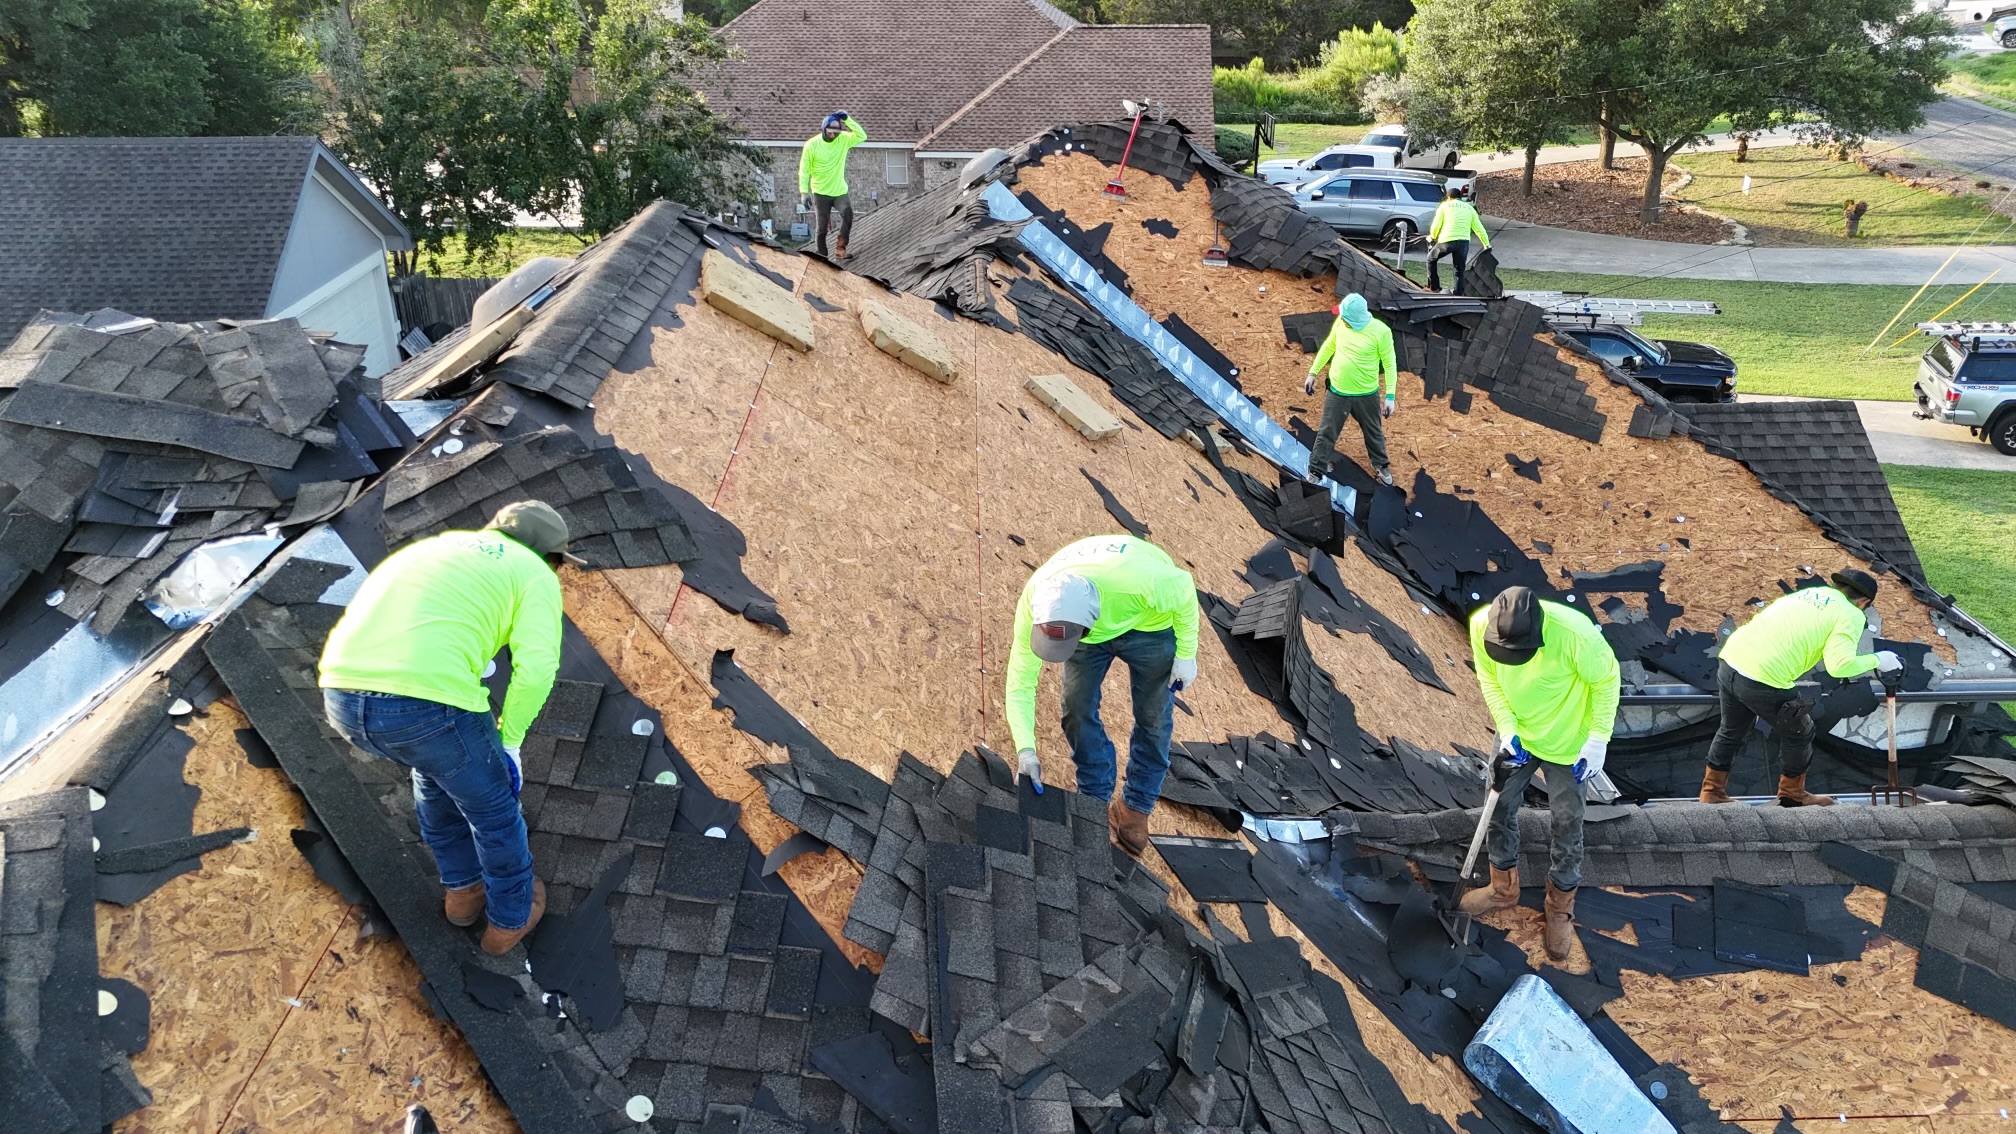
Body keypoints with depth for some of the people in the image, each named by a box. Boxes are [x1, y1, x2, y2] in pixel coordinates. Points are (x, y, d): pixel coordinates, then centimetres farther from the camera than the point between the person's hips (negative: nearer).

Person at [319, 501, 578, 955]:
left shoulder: (437, 548, 32)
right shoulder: (535, 576, 11)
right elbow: (536, 666, -4)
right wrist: (509, 740, 10)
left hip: (343, 697, 6)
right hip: (429, 702, -6)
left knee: (436, 766, 36)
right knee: (493, 806, 22)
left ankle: (462, 889, 49)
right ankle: (511, 916, 41)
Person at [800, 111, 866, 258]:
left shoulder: (843, 139, -4)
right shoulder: (812, 144, -12)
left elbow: (862, 136, -15)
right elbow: (804, 170, -9)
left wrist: (847, 120, -22)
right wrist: (804, 192, -15)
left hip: (840, 191, 2)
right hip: (820, 192, -2)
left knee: (848, 214, -21)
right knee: (821, 228, 3)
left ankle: (840, 248, -11)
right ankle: (822, 256, 16)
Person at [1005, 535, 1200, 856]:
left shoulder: (1141, 580, -47)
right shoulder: (1032, 602, -35)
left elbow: (1185, 592, -22)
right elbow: (1020, 684, -25)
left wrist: (1186, 655, -15)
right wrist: (1026, 750, -31)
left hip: (1149, 624, -2)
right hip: (1092, 631, 2)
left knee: (1153, 717, 2)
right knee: (1078, 711, -2)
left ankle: (1137, 806, 21)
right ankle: (1096, 799, 19)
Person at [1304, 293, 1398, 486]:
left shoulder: (1381, 331, -22)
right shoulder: (1340, 323, -12)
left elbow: (1389, 365, -13)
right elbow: (1328, 347, 7)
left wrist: (1390, 396, -14)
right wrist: (1313, 372, 9)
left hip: (1367, 395, -2)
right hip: (1337, 392, 2)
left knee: (1374, 432, 21)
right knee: (1327, 433, 10)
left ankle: (1380, 465, 45)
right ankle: (1315, 473, 24)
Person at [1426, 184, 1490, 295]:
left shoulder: (1445, 206, 10)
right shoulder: (1469, 208, 20)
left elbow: (1436, 226, 3)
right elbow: (1479, 228, 16)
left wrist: (1432, 237, 22)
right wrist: (1486, 244, 23)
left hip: (1447, 241, -3)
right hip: (1464, 242, 3)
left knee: (1431, 259, 21)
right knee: (1459, 271, 12)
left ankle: (1434, 287, 20)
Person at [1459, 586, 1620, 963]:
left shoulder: (1574, 632, -37)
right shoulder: (1481, 625, -26)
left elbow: (1605, 680, -18)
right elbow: (1488, 676, -7)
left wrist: (1598, 740, -16)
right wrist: (1507, 728, -16)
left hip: (1567, 743, -3)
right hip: (1517, 737, 4)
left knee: (1566, 825, 10)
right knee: (1500, 807, 16)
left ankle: (1561, 906, 33)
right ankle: (1503, 888, 41)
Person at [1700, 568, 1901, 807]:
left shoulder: (1810, 592, 22)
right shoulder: (1850, 615, 2)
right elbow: (1839, 665, -10)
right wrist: (1876, 660, 5)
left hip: (1729, 662, 7)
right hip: (1764, 678, -7)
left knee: (1732, 731, 27)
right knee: (1798, 733, 19)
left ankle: (1712, 791, 36)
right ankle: (1792, 793, 35)